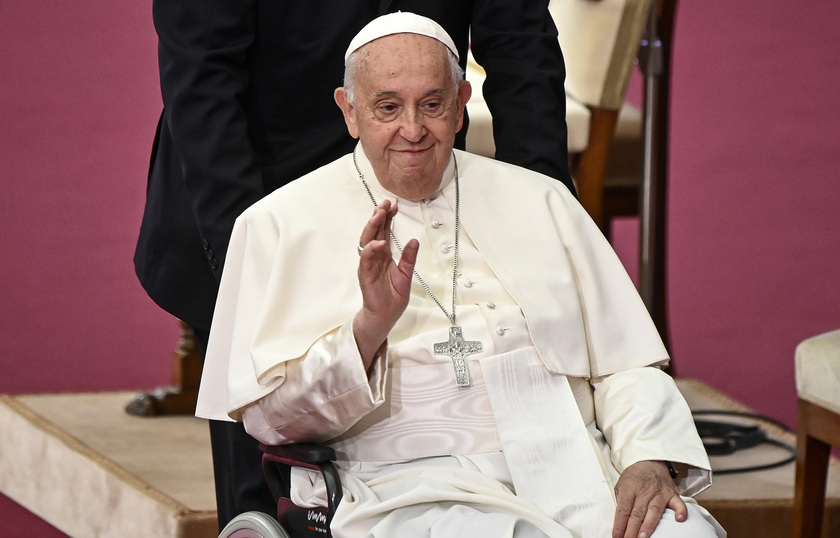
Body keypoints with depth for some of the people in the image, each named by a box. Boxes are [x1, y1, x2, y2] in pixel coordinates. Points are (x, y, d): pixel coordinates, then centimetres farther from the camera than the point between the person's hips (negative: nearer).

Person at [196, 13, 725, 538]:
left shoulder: (540, 201, 20)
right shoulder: (280, 224, 9)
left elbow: (626, 365, 17)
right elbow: (266, 415, 2)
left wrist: (650, 460, -4)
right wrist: (370, 325, -14)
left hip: (575, 476, 4)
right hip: (414, 487, -4)